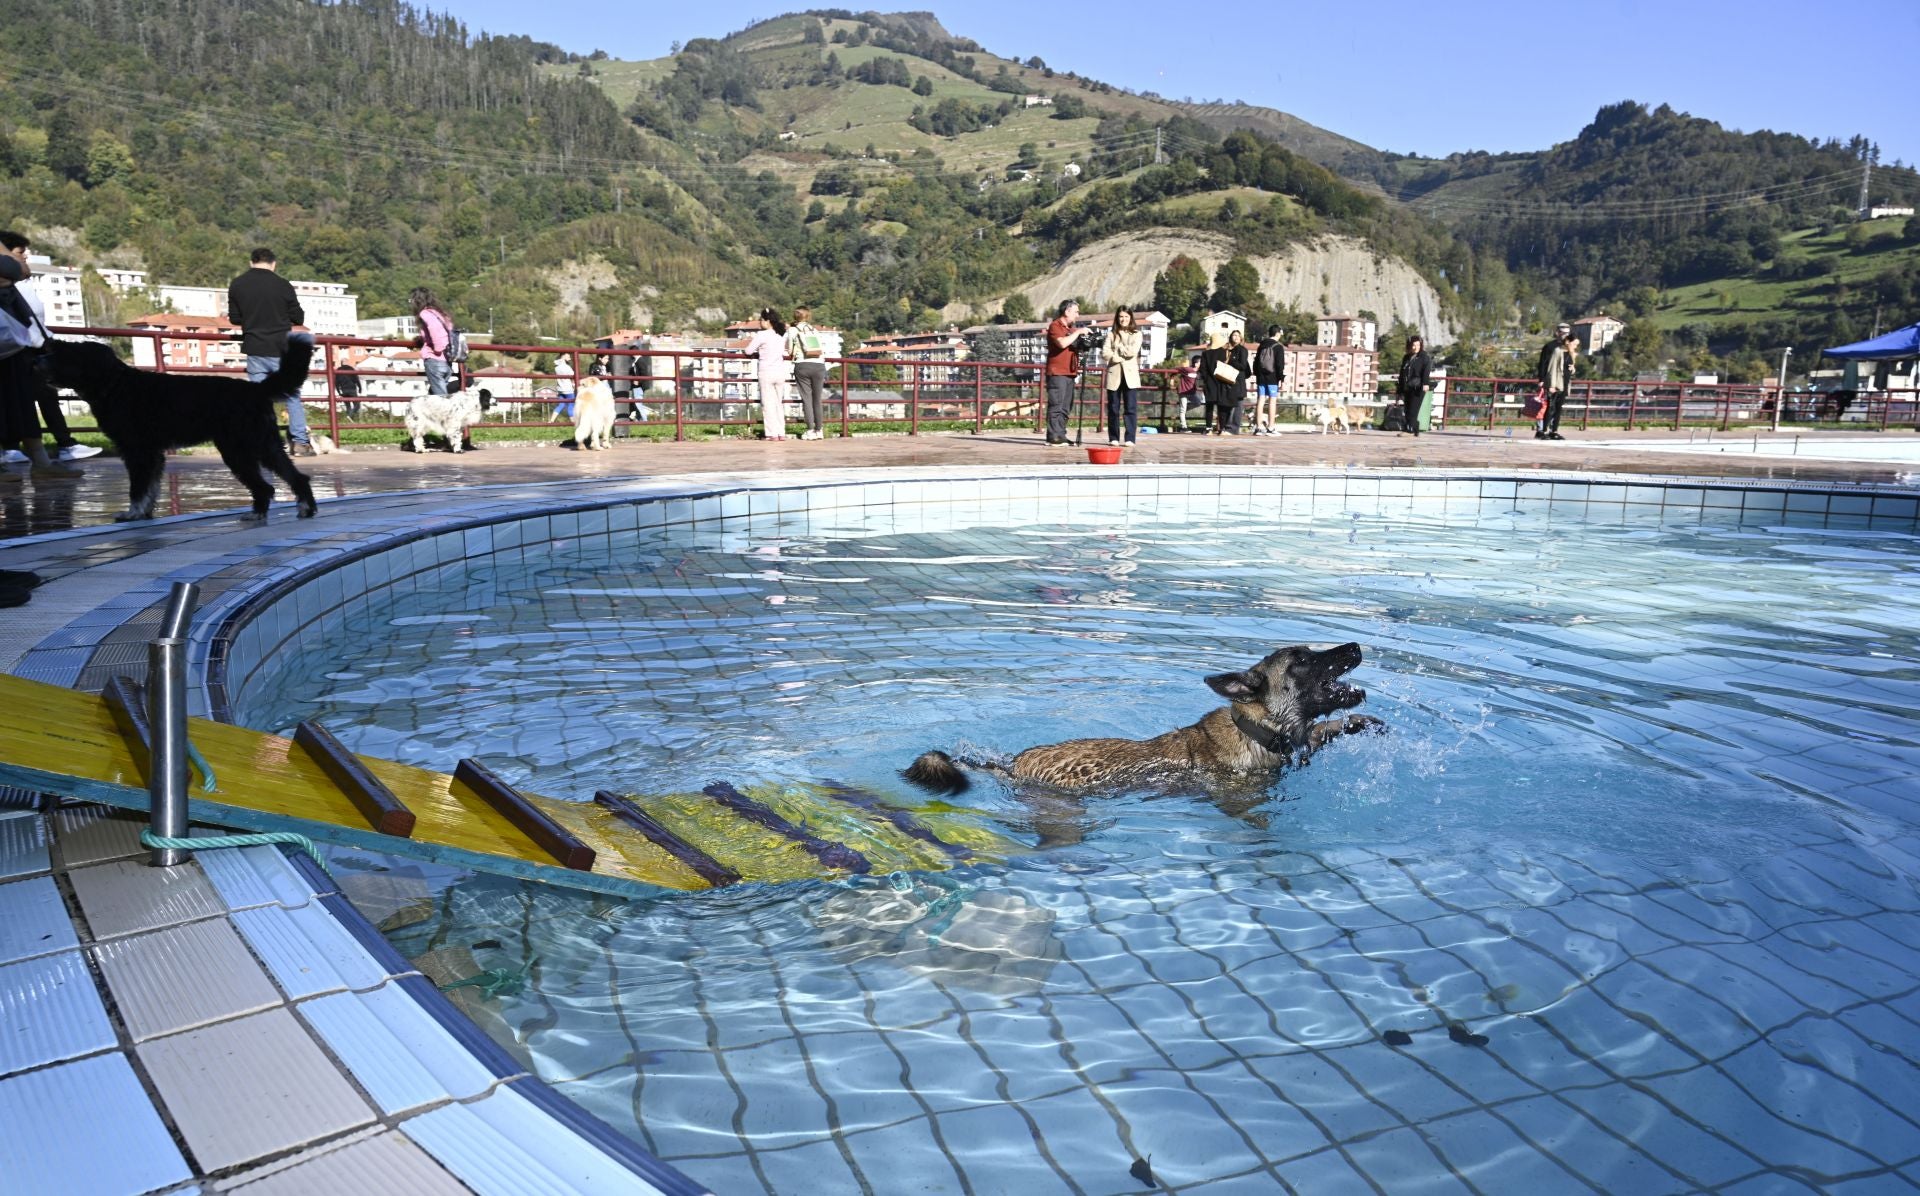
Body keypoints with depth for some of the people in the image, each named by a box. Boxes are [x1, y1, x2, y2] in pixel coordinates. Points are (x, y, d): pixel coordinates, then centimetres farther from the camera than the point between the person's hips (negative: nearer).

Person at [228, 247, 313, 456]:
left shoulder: (236, 285, 1)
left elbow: (234, 318, 7)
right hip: (281, 349, -2)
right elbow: (298, 319, 0)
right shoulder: (283, 285, -7)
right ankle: (300, 442, 2)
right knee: (292, 397, 6)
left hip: (255, 351, 2)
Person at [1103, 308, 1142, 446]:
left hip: (1130, 374, -2)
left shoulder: (1136, 334, 9)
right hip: (1114, 374, 2)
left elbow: (1133, 351, -7)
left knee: (1130, 408, -6)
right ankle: (1113, 438, 8)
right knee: (1113, 408, 2)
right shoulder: (1112, 335, 12)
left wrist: (1117, 348, 1)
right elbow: (1106, 354, -1)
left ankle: (1131, 438, -6)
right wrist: (1123, 355, -10)